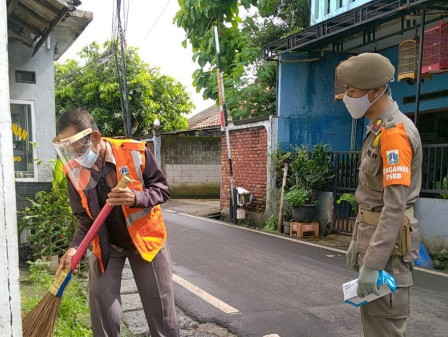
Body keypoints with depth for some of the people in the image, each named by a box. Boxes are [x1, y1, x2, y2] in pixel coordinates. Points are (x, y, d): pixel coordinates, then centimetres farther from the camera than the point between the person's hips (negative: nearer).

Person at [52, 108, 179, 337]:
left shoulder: (135, 152, -20)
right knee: (101, 305, 4)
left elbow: (162, 189, -13)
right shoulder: (74, 170, -11)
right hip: (105, 244, 2)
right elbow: (84, 217, -4)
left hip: (144, 237, -2)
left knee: (160, 306, 8)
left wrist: (136, 198, -32)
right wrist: (75, 246, -22)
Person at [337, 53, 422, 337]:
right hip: (373, 236, 10)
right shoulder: (377, 129, 13)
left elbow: (395, 206, -25)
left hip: (389, 243, -10)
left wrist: (372, 264, -25)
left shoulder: (395, 132, -19)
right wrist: (358, 240, 19)